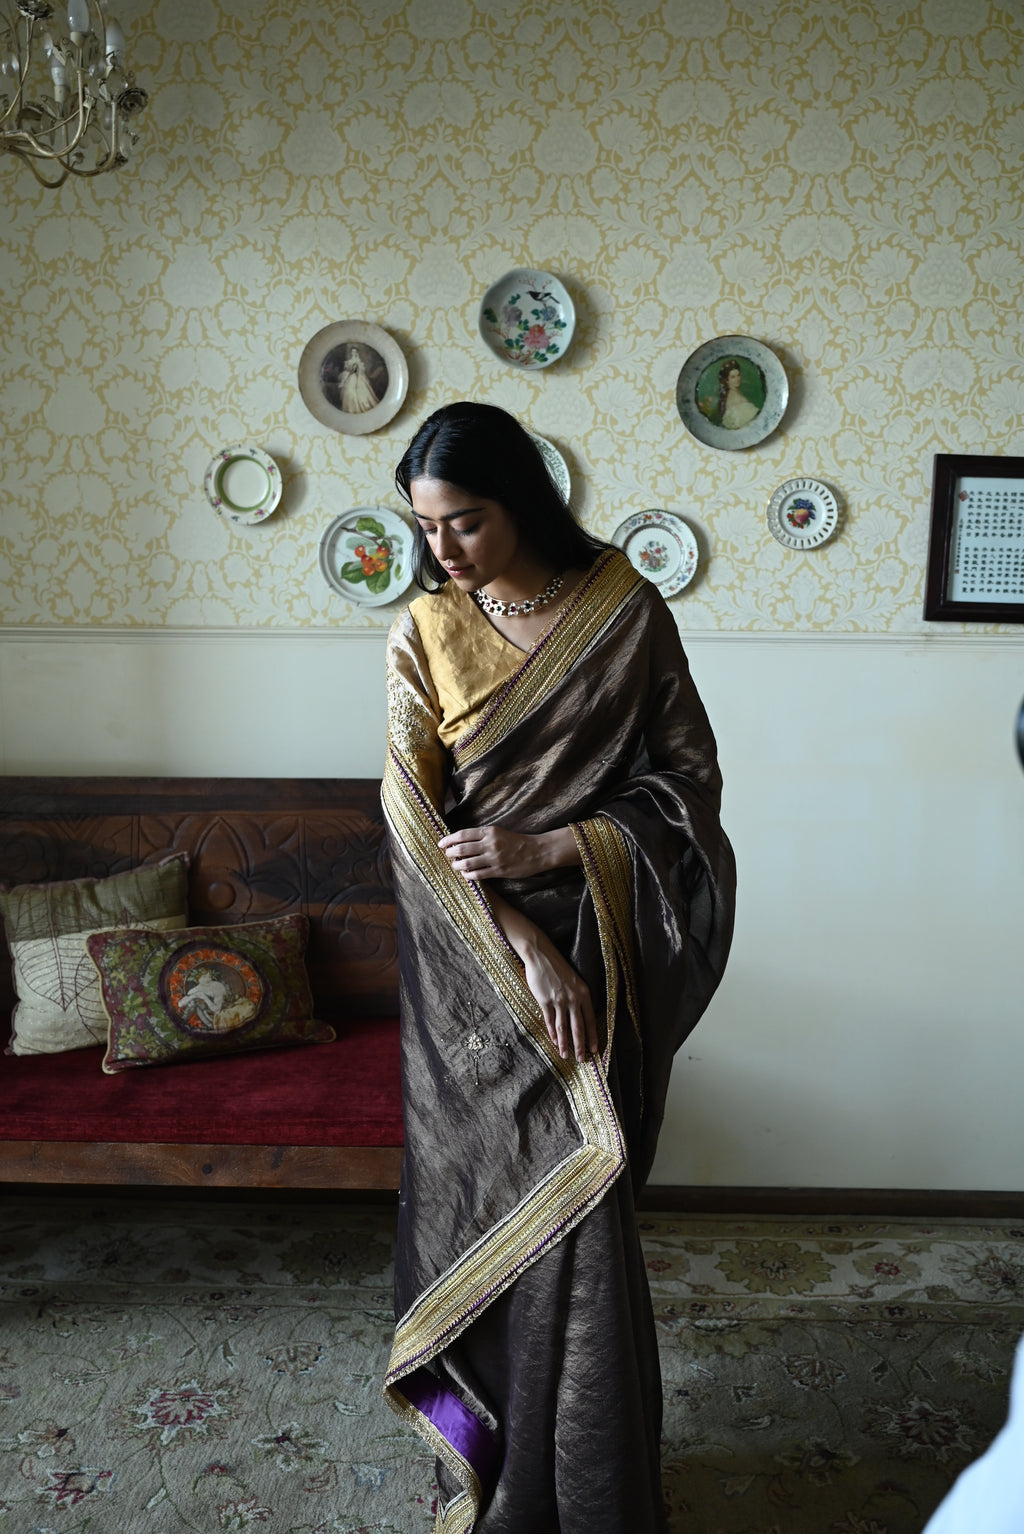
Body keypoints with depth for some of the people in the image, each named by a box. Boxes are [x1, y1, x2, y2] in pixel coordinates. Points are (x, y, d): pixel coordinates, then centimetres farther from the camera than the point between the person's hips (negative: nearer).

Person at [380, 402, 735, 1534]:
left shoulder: (626, 611, -5)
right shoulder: (424, 632, -2)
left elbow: (687, 775, -3)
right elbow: (414, 818, -7)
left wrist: (551, 848, -16)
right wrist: (523, 948, -16)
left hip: (598, 947, 0)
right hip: (474, 963, 1)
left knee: (575, 1213, 3)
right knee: (490, 1205, 7)